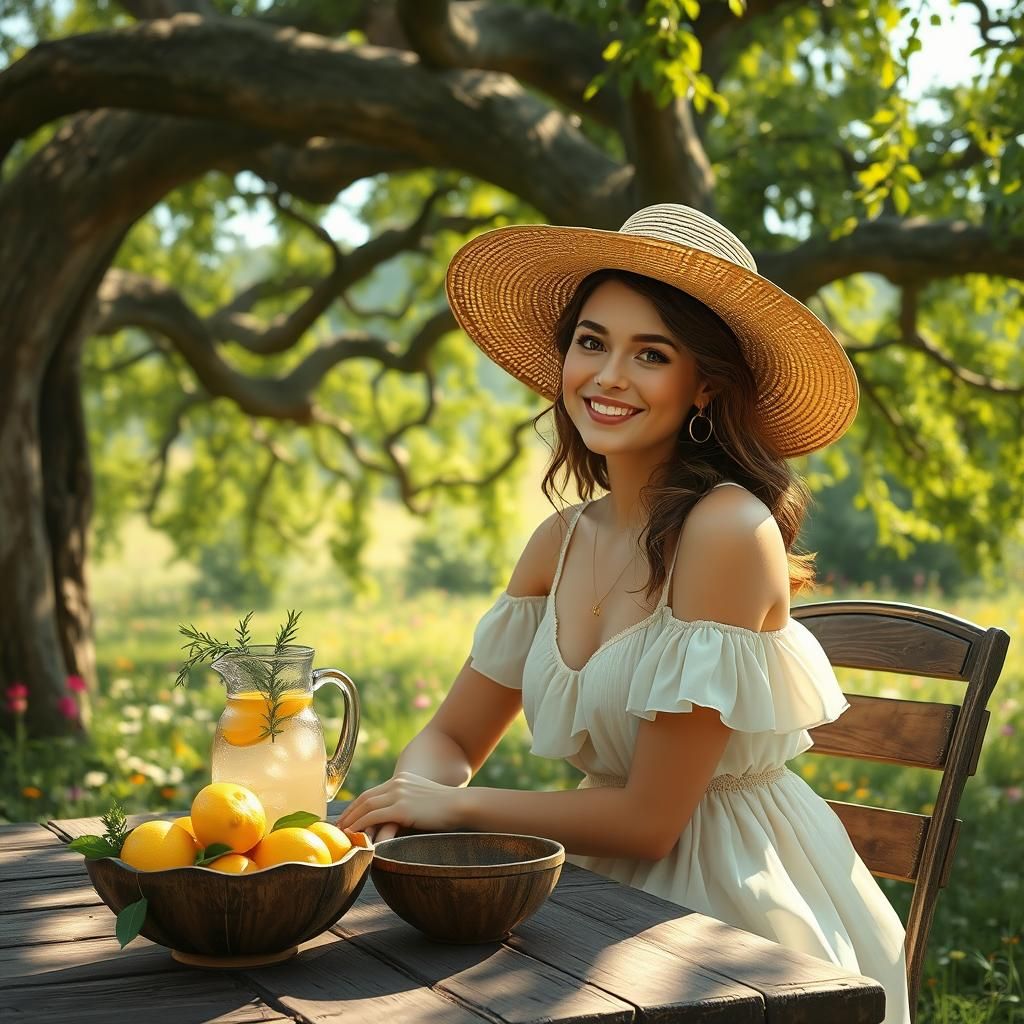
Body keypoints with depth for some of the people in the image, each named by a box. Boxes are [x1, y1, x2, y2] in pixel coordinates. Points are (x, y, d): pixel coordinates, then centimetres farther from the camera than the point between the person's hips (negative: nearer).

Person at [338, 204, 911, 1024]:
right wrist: (399, 807, -13)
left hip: (735, 901, -6)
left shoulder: (726, 530, -20)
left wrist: (455, 806, -11)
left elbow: (650, 819, -19)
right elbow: (452, 737, 9)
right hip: (613, 886, 6)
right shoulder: (562, 541, 3)